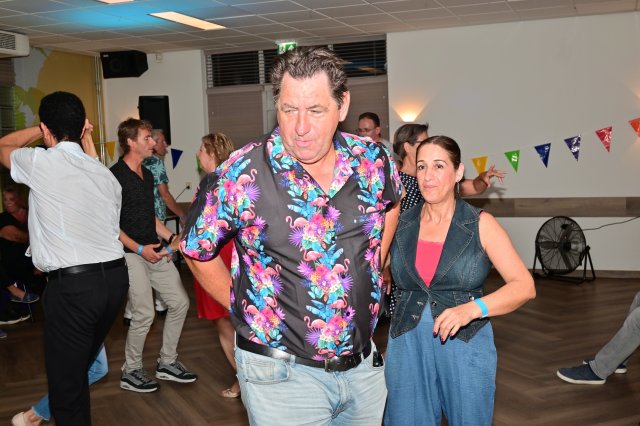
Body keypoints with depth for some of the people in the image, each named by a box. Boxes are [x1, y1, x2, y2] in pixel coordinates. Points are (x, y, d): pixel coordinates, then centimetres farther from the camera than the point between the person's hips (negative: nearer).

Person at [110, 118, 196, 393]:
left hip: (155, 251, 9)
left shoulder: (147, 174, 15)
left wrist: (171, 238, 12)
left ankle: (167, 363, 21)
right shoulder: (115, 176, -12)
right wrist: (139, 248, -19)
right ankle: (131, 372, 12)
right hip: (131, 254, -8)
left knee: (180, 302, 7)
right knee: (144, 314, -9)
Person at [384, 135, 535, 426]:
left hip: (465, 346, -1)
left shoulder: (480, 224, -5)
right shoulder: (400, 224, 2)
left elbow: (524, 286, -10)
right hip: (407, 347, 2)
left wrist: (472, 308, -25)